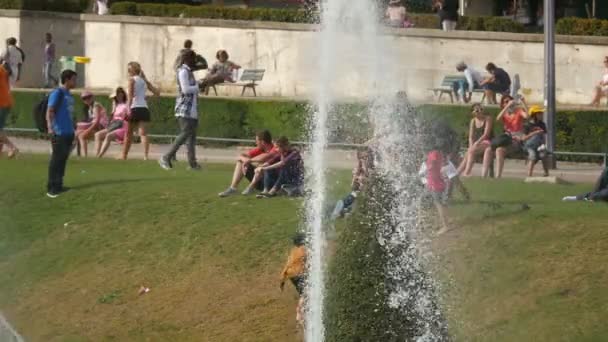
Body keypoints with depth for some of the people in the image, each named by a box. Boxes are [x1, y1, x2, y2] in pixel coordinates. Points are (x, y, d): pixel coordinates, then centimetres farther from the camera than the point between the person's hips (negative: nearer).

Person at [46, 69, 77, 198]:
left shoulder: (68, 95, 16)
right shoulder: (57, 93, -9)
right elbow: (50, 111, -16)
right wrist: (50, 127, -29)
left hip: (68, 133, 8)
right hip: (59, 133, -8)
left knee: (63, 159, 11)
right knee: (56, 160, -6)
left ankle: (58, 186, 18)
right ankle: (51, 188, -3)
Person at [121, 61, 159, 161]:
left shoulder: (132, 79, 0)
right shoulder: (144, 81, 17)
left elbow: (130, 95, -14)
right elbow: (157, 93, 21)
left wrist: (128, 108, -21)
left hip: (134, 108, -4)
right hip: (144, 108, 4)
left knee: (128, 134, 10)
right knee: (143, 133, -6)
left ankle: (124, 156, 22)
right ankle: (146, 155, -25)